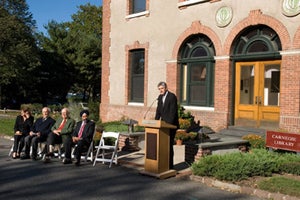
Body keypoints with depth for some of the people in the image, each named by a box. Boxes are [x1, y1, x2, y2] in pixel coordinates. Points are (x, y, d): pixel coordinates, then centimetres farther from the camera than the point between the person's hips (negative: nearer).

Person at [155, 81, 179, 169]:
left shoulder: (172, 97, -13)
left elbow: (172, 112, -18)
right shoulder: (160, 97, 11)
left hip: (171, 124, -7)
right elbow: (158, 111, 13)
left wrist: (169, 124, -23)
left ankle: (170, 165, 3)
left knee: (169, 144, -5)